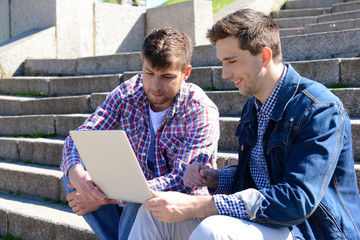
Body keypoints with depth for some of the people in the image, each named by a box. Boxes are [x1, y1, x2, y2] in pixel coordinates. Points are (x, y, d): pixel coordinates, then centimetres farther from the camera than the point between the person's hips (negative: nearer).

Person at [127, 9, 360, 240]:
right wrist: (215, 178, -1)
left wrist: (199, 206, -30)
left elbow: (298, 200, -28)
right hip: (266, 221, 8)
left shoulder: (319, 109, -18)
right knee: (154, 211, -5)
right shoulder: (253, 106, 11)